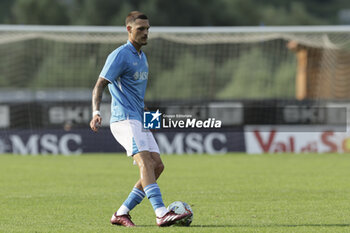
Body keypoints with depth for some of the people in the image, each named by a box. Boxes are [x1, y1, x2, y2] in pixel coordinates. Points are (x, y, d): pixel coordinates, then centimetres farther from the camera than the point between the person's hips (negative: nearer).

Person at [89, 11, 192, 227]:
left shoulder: (142, 57, 20)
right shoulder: (120, 55, -8)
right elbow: (100, 86, -14)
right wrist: (96, 112, -28)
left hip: (138, 121, 9)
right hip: (124, 119, -9)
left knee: (157, 166, -1)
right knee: (146, 162, -23)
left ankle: (122, 213, 5)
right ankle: (162, 213, -36)